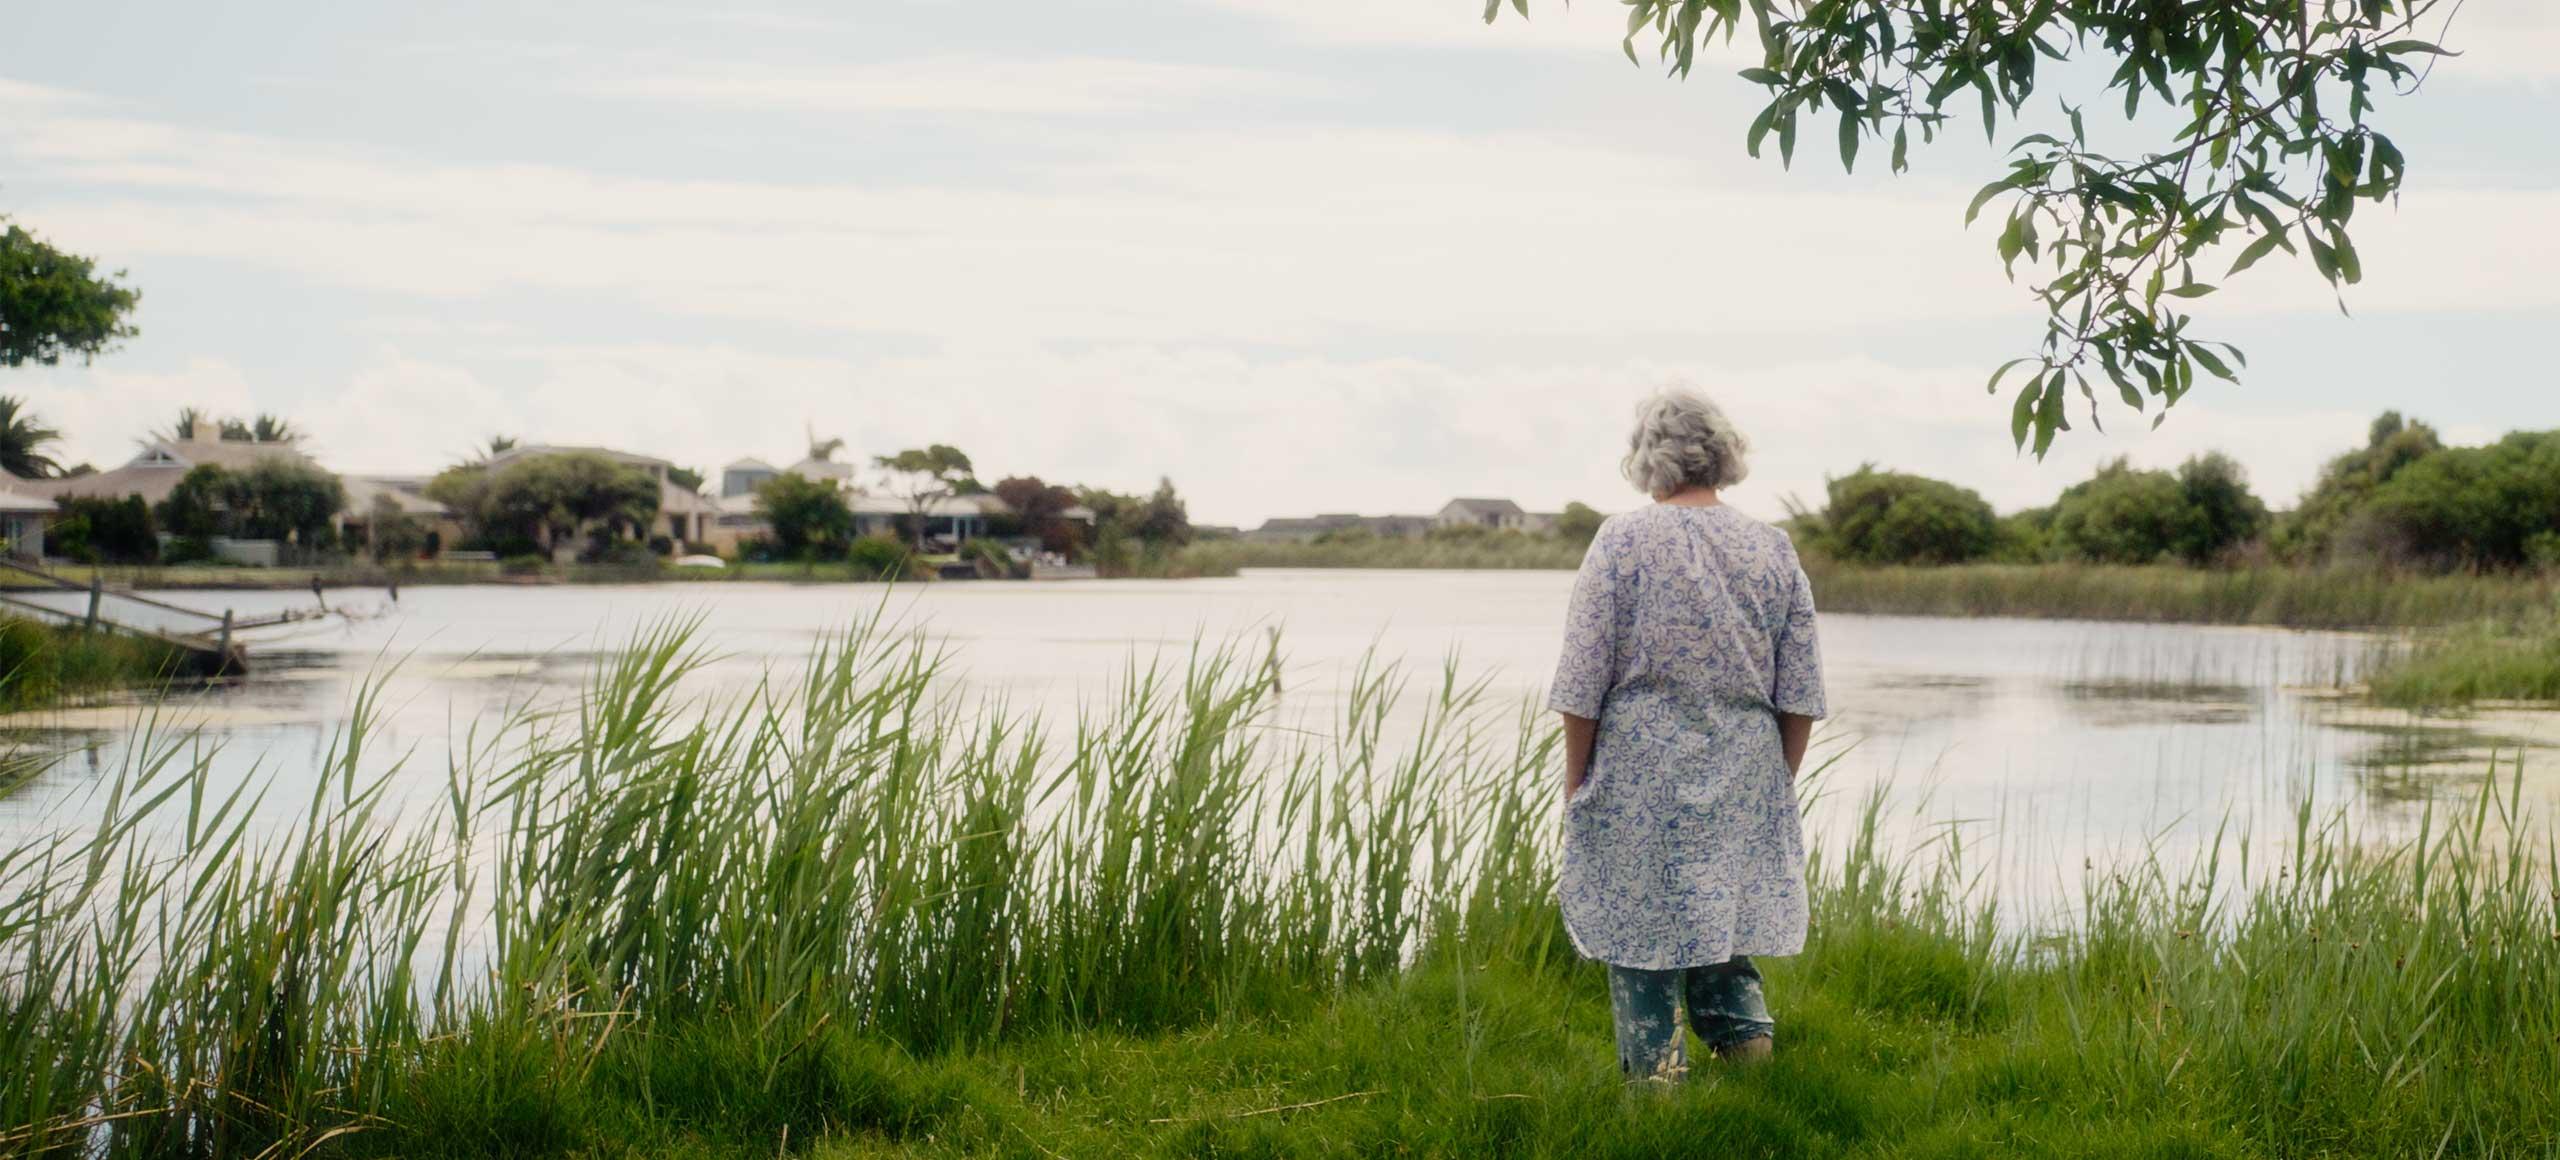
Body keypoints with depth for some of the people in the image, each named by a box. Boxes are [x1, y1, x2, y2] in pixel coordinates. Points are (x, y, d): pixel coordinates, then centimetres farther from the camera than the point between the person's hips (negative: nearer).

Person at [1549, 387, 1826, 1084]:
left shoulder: (1621, 542, -7)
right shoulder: (1774, 550, 4)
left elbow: (1581, 688, -7)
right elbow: (1801, 697, 6)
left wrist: (1576, 783, 2)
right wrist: (1779, 781, 17)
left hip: (1639, 773, -3)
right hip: (1744, 784, 4)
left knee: (1640, 922, 5)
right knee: (1722, 911, 18)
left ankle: (1656, 1067, 8)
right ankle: (1743, 1027, 8)